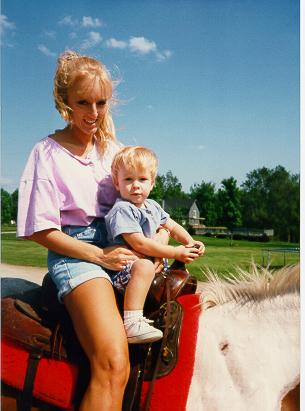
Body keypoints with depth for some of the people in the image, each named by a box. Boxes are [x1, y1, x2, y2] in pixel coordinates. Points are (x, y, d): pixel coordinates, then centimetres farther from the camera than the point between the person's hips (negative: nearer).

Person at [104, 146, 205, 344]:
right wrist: (175, 252, -20)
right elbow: (139, 244, -24)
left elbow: (173, 227, 20)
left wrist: (190, 242, -1)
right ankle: (132, 323, -42)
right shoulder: (122, 210, -17)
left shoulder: (153, 207, 11)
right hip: (122, 271, -9)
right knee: (144, 266, -38)